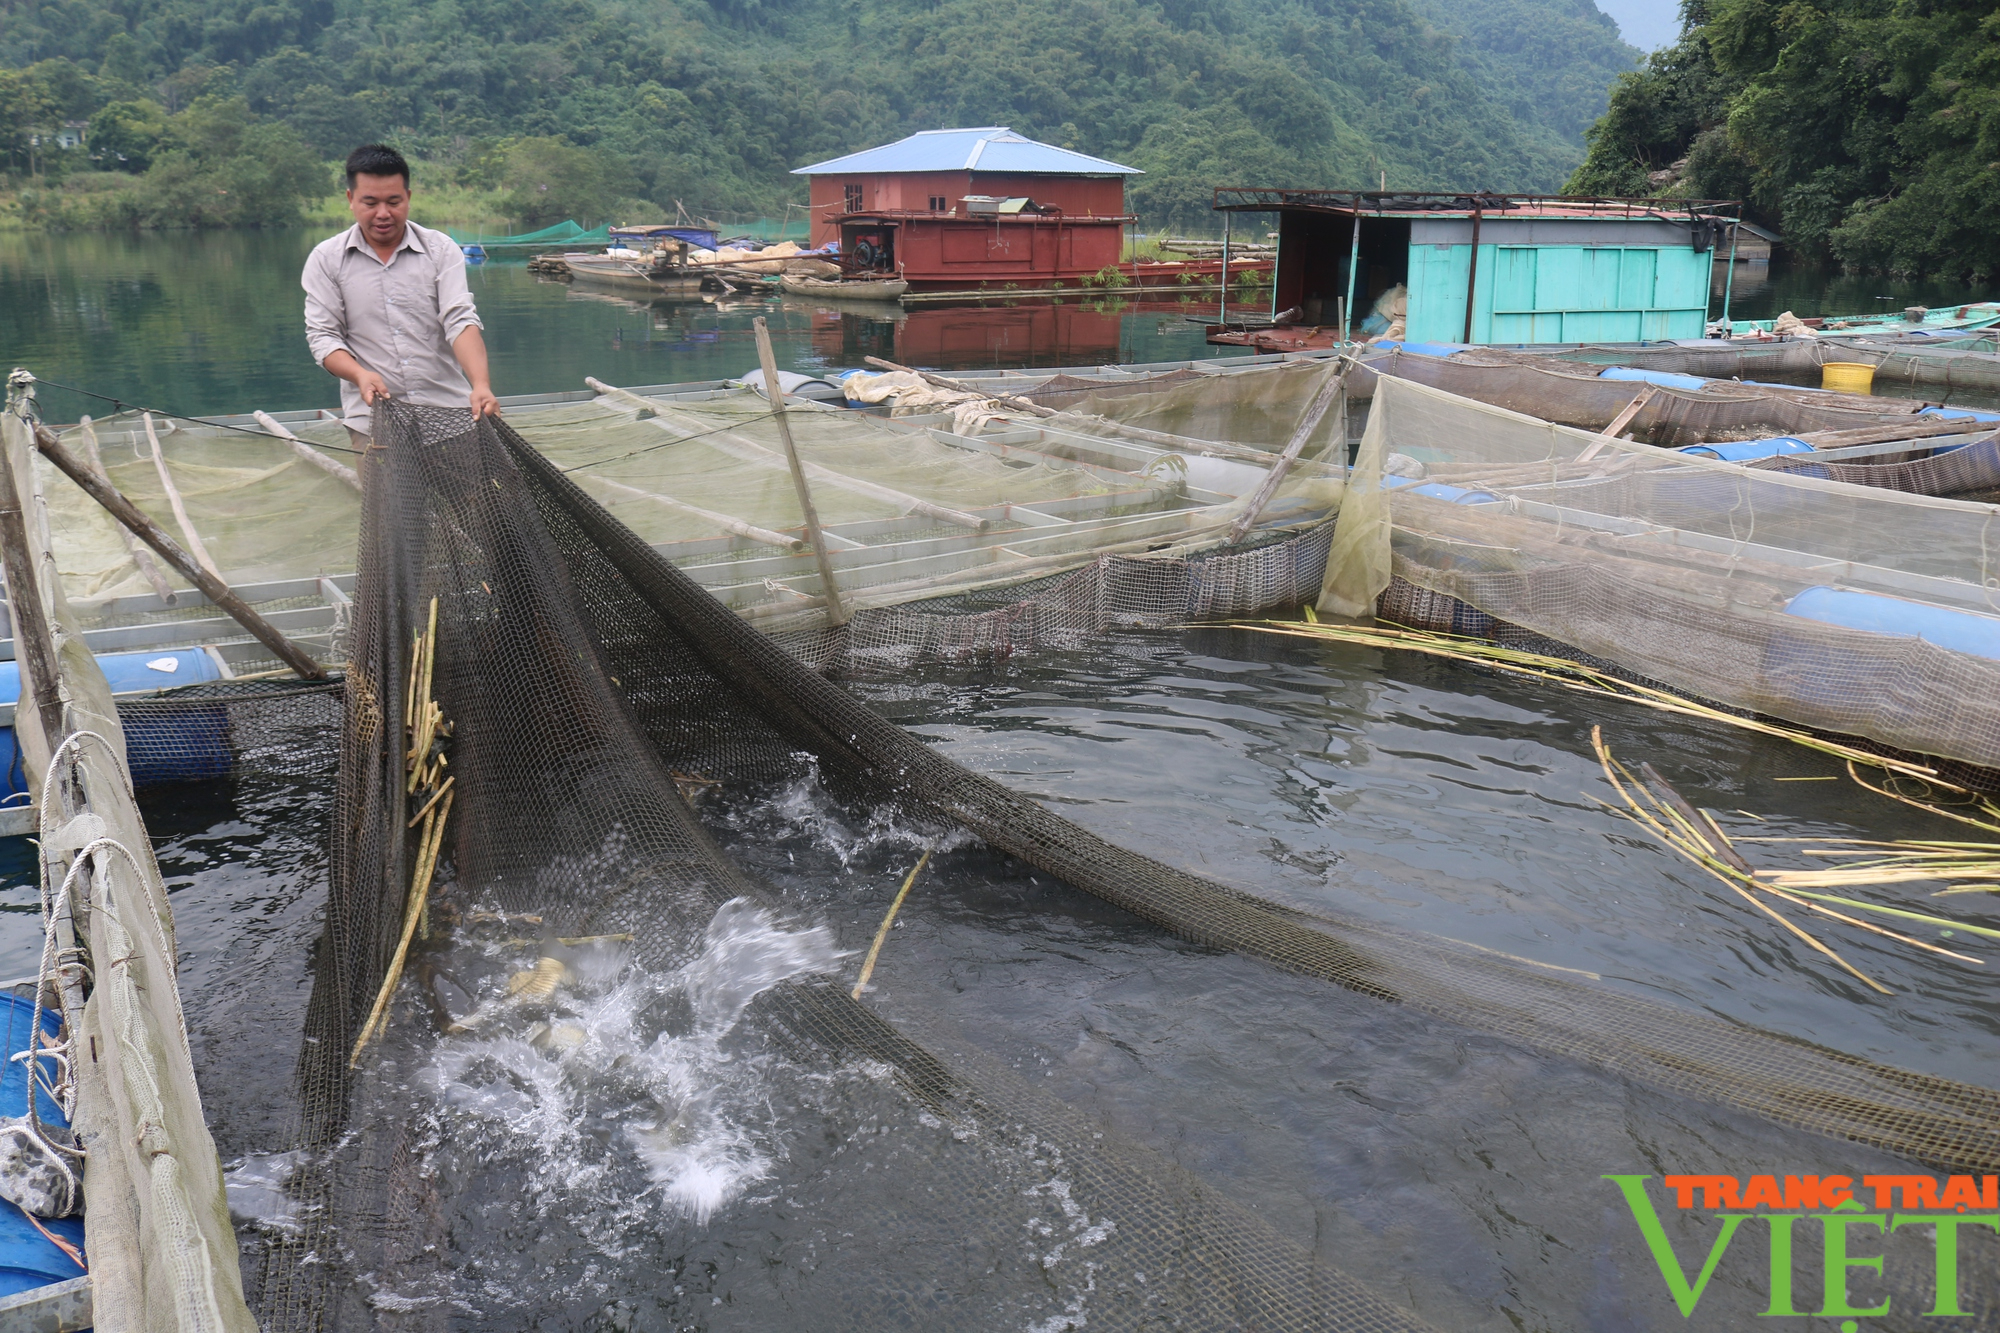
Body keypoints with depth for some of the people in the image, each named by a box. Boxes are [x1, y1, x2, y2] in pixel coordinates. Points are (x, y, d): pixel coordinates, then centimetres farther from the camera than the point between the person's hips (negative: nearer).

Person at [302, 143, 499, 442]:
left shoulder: (442, 249, 3)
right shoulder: (326, 258, 5)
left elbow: (460, 321, -8)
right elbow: (322, 335, 2)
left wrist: (481, 385, -25)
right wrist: (360, 374, -19)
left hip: (449, 411, 0)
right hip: (371, 419, 0)